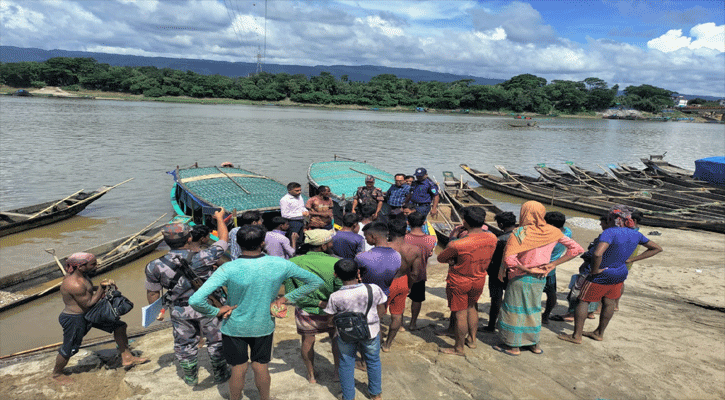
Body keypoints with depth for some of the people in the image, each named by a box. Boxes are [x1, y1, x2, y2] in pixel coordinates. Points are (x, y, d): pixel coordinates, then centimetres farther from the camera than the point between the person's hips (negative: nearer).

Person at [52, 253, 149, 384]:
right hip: (74, 319, -10)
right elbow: (89, 303, -24)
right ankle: (56, 374, 39)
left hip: (89, 314, 10)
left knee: (119, 326, 9)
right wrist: (102, 288, -21)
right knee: (69, 349, 10)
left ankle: (126, 358, 18)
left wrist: (104, 287, -2)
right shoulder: (74, 284, -31)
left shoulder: (80, 275, -1)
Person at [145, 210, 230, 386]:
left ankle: (190, 377, 42)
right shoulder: (203, 258, -27)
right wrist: (220, 218, 5)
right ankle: (220, 374, 36)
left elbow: (152, 293, -2)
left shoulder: (155, 267, -17)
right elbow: (223, 239, -12)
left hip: (180, 311, 2)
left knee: (184, 344, 24)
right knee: (216, 341, 19)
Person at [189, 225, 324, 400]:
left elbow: (195, 300, -32)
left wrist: (216, 311, -14)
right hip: (264, 326, 2)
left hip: (234, 327, -1)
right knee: (261, 367, 22)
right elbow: (316, 282, -8)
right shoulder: (280, 265, -19)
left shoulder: (228, 269, -26)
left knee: (239, 369, 19)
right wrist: (286, 298, -5)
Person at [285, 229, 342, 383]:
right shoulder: (336, 263, -22)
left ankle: (311, 375, 43)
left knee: (307, 342, 24)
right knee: (337, 339, 25)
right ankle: (338, 371, 41)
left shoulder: (292, 263, -16)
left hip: (305, 313, 1)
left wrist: (319, 303, -14)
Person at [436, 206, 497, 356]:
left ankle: (459, 348, 26)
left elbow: (440, 258, -14)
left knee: (460, 314, 9)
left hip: (459, 283, -5)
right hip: (479, 280, 6)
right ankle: (472, 339, 42)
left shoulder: (458, 245, -32)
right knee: (471, 307, 28)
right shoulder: (492, 238, -14)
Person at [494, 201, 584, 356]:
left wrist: (527, 269, -14)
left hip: (521, 278, -5)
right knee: (534, 310, 22)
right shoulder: (553, 232, -3)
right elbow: (576, 249, 3)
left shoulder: (519, 233, -19)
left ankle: (514, 346, 20)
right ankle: (535, 344, 33)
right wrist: (553, 264, -2)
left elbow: (509, 260, -29)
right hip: (540, 279, 6)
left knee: (514, 310, 9)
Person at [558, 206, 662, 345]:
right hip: (620, 274, 7)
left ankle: (576, 335, 10)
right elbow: (657, 248, 13)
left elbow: (598, 254, -41)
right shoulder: (636, 235, -2)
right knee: (608, 303, 19)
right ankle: (599, 333, 33)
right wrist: (631, 259, 7)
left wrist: (595, 270, -22)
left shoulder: (610, 232, -26)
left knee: (583, 301, 5)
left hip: (602, 275, -7)